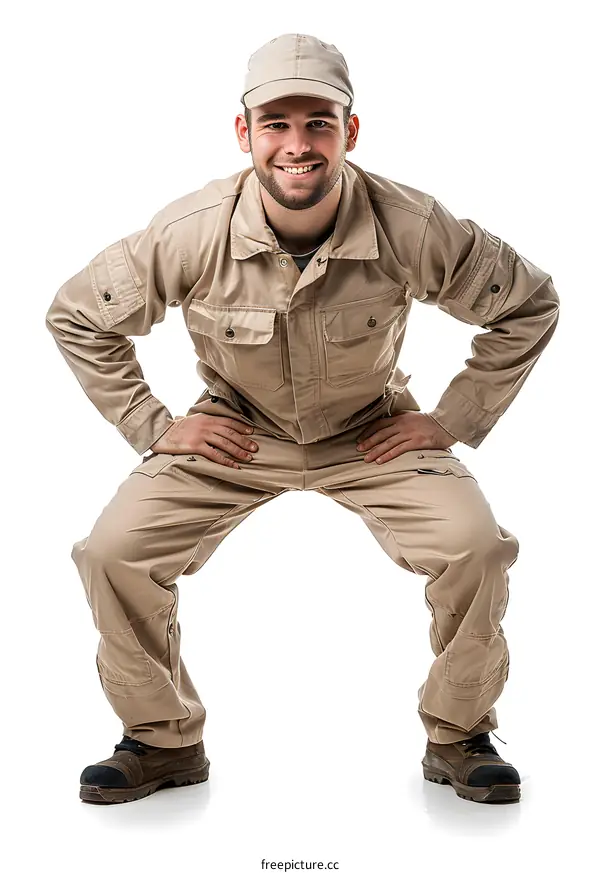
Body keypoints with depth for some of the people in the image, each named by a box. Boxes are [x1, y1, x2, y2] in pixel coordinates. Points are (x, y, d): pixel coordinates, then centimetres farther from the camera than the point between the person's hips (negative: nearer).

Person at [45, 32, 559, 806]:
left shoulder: (412, 228, -23)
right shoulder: (190, 232, -22)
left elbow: (531, 304, -7)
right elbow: (76, 317, -6)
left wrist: (452, 420, -8)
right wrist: (151, 426, -8)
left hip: (372, 432, 0)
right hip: (234, 433, 1)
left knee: (477, 548, -22)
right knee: (112, 552, -16)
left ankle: (457, 738, 7)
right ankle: (163, 741, 10)